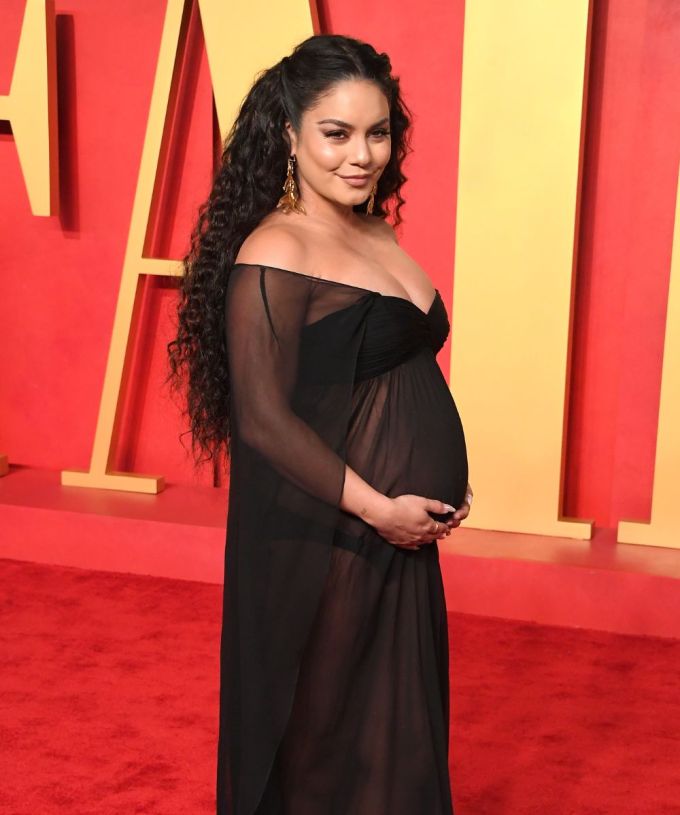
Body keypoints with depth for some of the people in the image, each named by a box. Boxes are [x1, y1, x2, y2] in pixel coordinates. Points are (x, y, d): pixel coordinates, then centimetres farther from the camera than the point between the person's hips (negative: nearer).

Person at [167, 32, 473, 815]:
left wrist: (446, 487, 8)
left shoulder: (377, 233, 9)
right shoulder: (274, 253, -16)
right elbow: (264, 417, -20)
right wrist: (378, 507, -18)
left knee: (395, 729, 19)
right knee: (318, 744, 9)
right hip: (320, 543, -8)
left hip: (399, 535, 8)